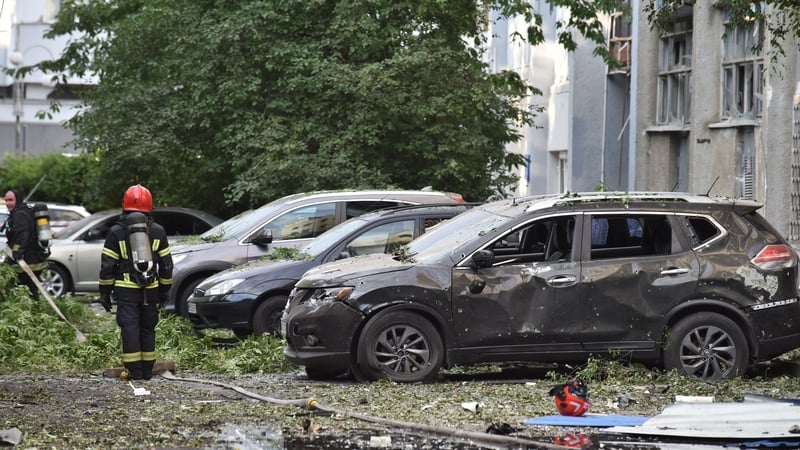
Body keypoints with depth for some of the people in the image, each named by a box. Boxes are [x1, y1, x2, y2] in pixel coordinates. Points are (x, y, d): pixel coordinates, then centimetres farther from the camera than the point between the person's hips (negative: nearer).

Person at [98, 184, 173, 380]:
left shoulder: (116, 232, 0)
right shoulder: (158, 232, 6)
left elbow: (107, 265, -1)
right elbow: (166, 264, 9)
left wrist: (105, 292, 5)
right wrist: (164, 290, 18)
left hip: (126, 290, -2)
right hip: (151, 290, 3)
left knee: (129, 328, -2)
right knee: (148, 329, 11)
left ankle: (134, 371, -7)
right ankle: (147, 370, 14)